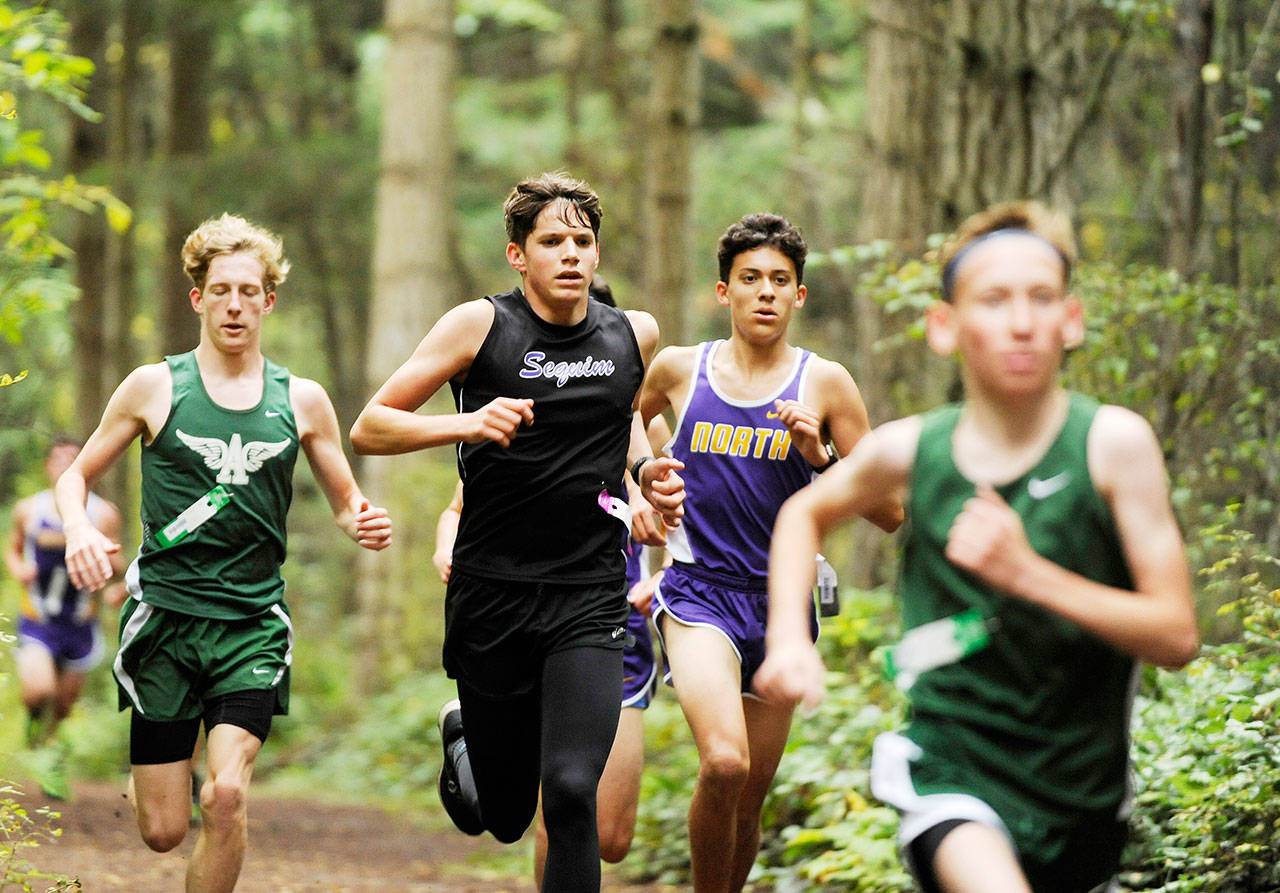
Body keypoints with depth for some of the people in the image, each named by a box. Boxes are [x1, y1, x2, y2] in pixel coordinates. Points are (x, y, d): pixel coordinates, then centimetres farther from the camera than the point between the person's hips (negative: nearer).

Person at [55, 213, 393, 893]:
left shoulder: (302, 400, 6)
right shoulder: (154, 388, 2)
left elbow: (345, 500, 16)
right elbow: (77, 475, 10)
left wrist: (364, 523, -9)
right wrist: (79, 530, -12)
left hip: (252, 623, 1)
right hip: (166, 613, -1)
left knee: (225, 796, -20)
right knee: (162, 832, 1)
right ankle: (145, 778, 38)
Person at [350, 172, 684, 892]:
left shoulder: (634, 335, 6)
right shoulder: (480, 326, -6)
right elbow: (369, 428, -6)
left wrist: (647, 469, 10)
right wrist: (466, 423, -22)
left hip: (589, 597, 1)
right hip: (492, 595, -1)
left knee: (570, 792, -20)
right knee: (506, 819, 11)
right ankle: (463, 734, 47)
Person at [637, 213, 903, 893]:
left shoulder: (824, 383, 0)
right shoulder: (678, 370, 3)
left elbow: (889, 512, 0)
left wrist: (819, 457, -14)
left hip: (782, 603, 2)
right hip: (698, 590, -2)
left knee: (748, 799, 8)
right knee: (723, 763, -25)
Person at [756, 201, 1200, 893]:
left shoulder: (1114, 442, -11)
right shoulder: (910, 450, -6)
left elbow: (1177, 636, -14)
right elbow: (805, 513, 17)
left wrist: (1028, 573, -25)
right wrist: (788, 638, 1)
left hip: (1081, 792, 2)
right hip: (952, 775, -2)